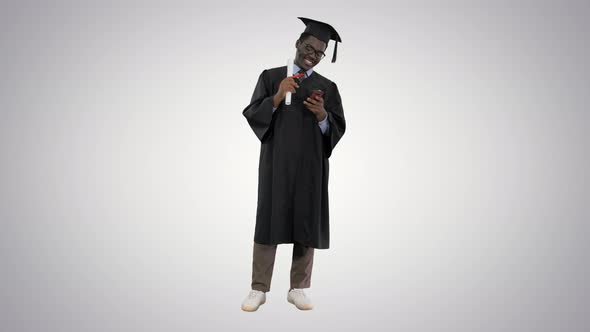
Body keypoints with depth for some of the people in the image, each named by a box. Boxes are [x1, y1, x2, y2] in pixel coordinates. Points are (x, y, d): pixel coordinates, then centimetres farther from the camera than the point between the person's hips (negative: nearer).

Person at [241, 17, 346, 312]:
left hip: (311, 165, 2)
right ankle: (259, 289, 4)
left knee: (306, 224, 2)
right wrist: (277, 98, -16)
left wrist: (322, 115, -15)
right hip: (275, 162, -1)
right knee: (269, 221, -2)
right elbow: (252, 115, 0)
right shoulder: (270, 77, 8)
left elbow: (338, 129, 4)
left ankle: (298, 289, 12)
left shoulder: (328, 87, 10)